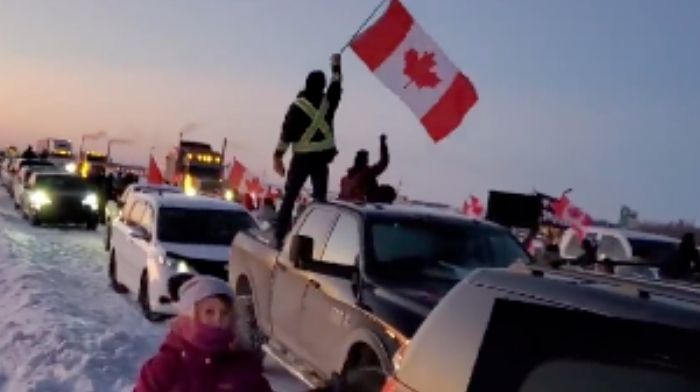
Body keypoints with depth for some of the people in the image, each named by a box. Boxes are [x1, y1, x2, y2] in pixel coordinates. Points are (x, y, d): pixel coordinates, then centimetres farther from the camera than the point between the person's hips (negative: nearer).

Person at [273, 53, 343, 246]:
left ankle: (279, 236, 0)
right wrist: (336, 66, 39)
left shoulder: (298, 106, -8)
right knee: (320, 198, 6)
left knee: (289, 197, 3)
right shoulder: (328, 101, 2)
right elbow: (336, 86, 24)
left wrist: (278, 156, -5)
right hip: (322, 156, 3)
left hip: (302, 157, -3)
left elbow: (287, 132, -10)